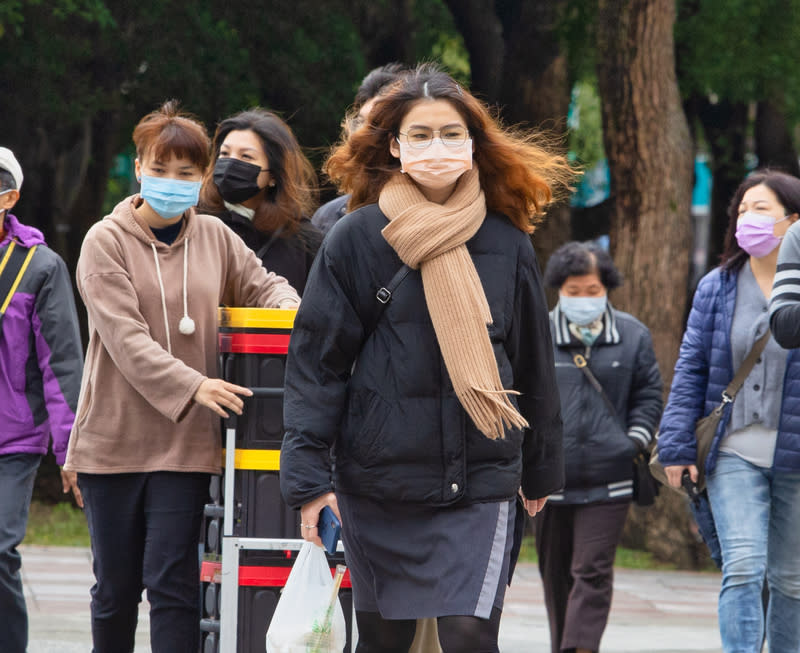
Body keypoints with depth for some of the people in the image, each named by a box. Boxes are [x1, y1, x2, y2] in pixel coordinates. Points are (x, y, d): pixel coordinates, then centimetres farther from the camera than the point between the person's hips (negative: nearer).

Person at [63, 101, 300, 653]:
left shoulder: (215, 237, 8)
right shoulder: (107, 242, -4)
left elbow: (262, 284, 24)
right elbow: (125, 337, -15)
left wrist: (287, 305, -2)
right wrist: (192, 386, -28)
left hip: (187, 439, 1)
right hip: (115, 437, -1)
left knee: (172, 583, -9)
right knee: (116, 587, 7)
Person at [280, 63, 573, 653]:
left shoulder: (507, 243, 4)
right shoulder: (358, 239, -2)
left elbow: (534, 365, 15)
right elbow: (316, 362, -1)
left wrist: (542, 470, 21)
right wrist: (308, 477, -8)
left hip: (480, 480, 0)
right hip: (378, 482, 0)